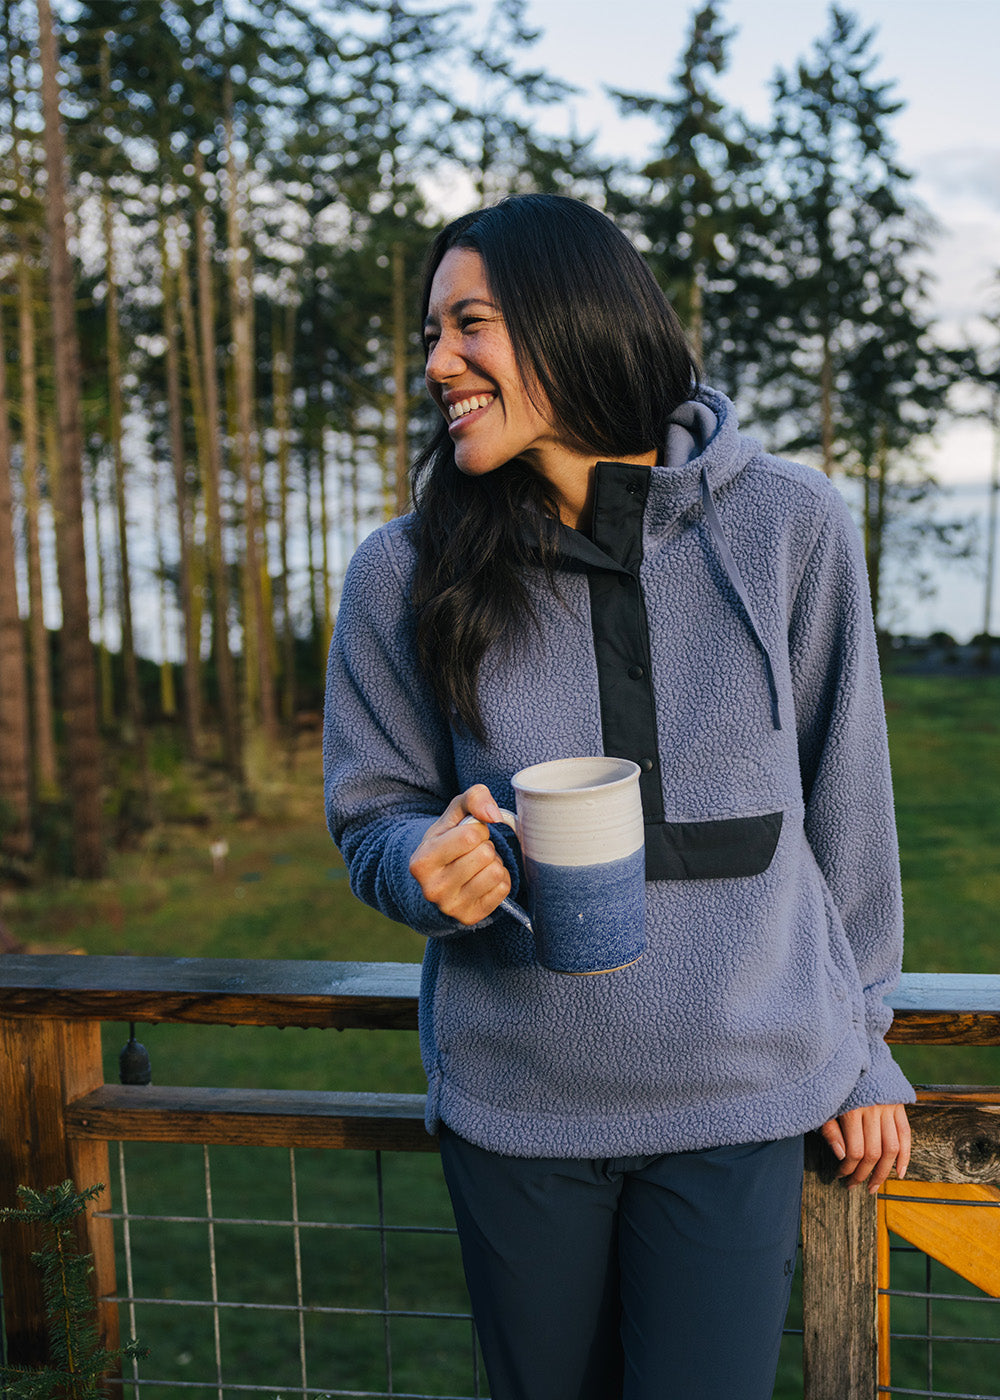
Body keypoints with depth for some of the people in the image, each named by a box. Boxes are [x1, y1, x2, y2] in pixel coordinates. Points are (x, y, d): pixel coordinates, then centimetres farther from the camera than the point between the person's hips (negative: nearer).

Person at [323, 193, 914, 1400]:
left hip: (742, 1096, -1)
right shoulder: (402, 575, -6)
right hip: (513, 1104, 1)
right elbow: (373, 811, 4)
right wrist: (431, 864, -20)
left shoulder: (788, 526, -7)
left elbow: (842, 796, 2)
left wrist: (855, 1039, 8)